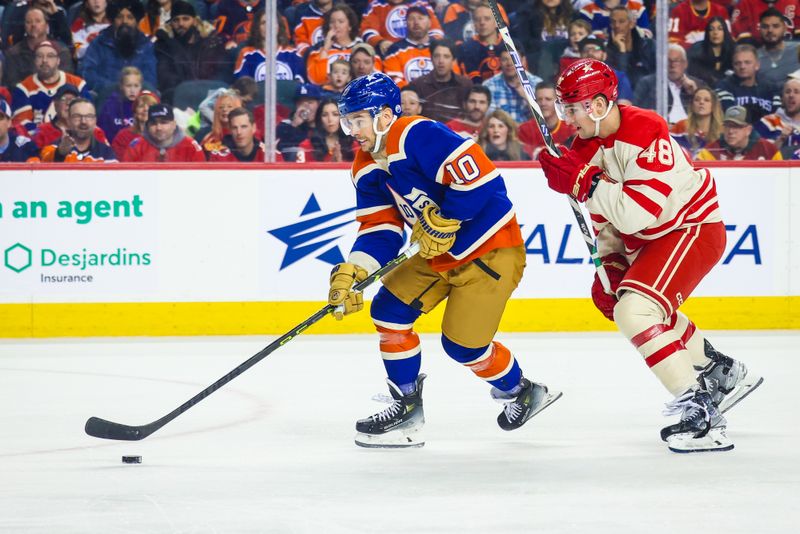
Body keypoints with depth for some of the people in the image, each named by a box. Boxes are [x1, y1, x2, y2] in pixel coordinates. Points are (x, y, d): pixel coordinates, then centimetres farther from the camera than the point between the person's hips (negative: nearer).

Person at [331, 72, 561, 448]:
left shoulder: (417, 136, -25)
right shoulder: (367, 170, 4)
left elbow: (478, 174, -31)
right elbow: (379, 230, 3)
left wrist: (444, 221, -24)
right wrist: (351, 272, -13)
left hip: (490, 248, -9)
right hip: (440, 253, 9)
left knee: (462, 343, -7)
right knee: (390, 307, 0)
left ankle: (521, 392, 21)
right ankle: (407, 406, 10)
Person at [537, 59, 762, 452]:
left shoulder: (645, 133, -29)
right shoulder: (586, 146, -3)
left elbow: (636, 213, -34)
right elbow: (603, 218, 7)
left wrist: (581, 182, -34)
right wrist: (609, 261, -2)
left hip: (693, 228, -10)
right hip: (645, 238, 10)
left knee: (634, 310, -25)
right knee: (608, 296, 27)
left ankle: (700, 409, -21)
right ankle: (720, 371, 34)